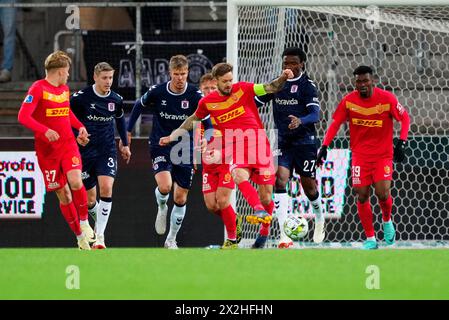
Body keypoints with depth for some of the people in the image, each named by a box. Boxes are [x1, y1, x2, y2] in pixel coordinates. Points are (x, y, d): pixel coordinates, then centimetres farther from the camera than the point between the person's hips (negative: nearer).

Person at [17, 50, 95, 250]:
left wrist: (80, 127, 11)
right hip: (47, 149, -4)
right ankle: (80, 236, 13)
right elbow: (23, 116, -18)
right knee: (63, 194, 1)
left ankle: (84, 223, -2)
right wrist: (45, 130, -32)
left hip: (68, 144, 4)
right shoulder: (38, 88, -10)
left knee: (75, 182, -22)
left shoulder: (65, 89, 11)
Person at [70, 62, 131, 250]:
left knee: (106, 188, -20)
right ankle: (98, 219, 38)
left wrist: (125, 144, 24)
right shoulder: (81, 97, -11)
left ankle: (100, 235, -17)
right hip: (85, 151, -1)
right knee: (89, 200, 4)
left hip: (107, 151, 1)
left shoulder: (116, 100, 2)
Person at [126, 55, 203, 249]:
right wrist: (128, 131, 13)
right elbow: (139, 106, 9)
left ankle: (171, 239, 23)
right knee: (165, 185, -25)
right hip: (160, 146, -1)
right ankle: (162, 208, 11)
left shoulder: (195, 95, -11)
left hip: (184, 149, 1)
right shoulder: (157, 92, -9)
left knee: (180, 199, 4)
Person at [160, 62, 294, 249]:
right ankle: (259, 211, -50)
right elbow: (193, 119, 24)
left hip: (258, 144, -1)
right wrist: (172, 136, 23)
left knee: (265, 196, -2)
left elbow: (270, 88, 1)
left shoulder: (242, 89, 3)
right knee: (239, 175, -34)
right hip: (235, 149, 1)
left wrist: (283, 78, -19)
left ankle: (265, 233, 17)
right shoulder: (208, 102, 8)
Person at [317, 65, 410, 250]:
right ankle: (370, 239, 7)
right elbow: (335, 123, 2)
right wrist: (324, 146, -7)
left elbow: (405, 118, 0)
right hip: (360, 155, 2)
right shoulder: (348, 101, -6)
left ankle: (387, 221, 20)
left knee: (383, 194, -13)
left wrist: (401, 143, -11)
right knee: (362, 196, -4)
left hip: (383, 154, -2)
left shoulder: (387, 98, -11)